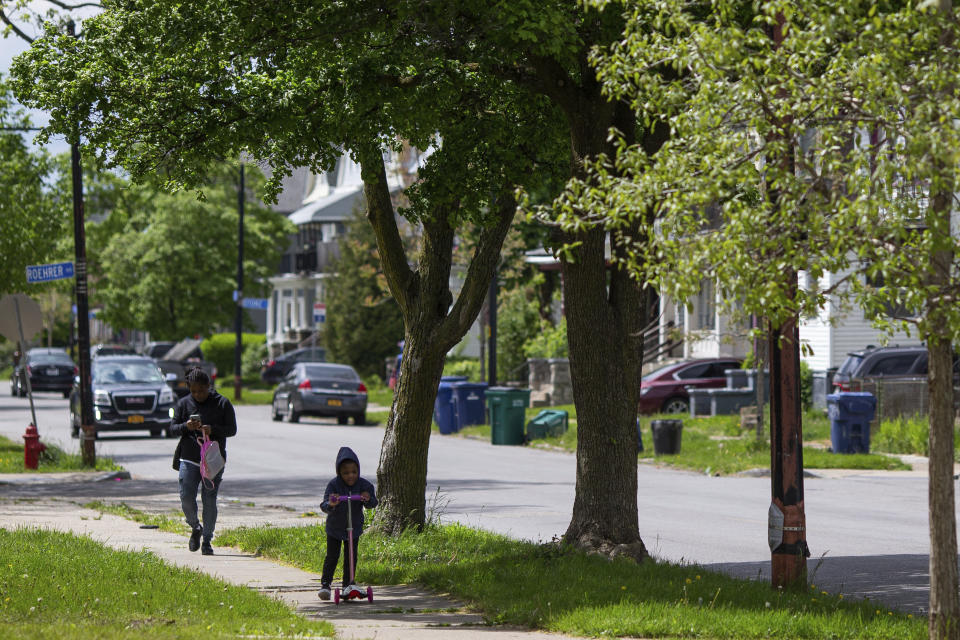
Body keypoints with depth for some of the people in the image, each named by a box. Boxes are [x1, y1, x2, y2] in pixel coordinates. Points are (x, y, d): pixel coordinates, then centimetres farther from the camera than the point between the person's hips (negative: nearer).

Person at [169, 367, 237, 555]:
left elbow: (232, 429, 0)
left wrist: (212, 430, -18)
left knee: (209, 500, -2)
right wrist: (186, 427, -16)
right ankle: (195, 528, 21)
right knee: (186, 497, -7)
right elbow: (172, 429, 6)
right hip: (189, 458, 1)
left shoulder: (222, 404, 2)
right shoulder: (184, 404, 6)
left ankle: (207, 541, 9)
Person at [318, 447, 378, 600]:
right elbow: (324, 506, -27)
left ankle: (348, 585, 15)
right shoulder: (333, 485, -21)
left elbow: (373, 503, -15)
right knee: (332, 556, 0)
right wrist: (330, 505, -51)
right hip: (335, 527, -2)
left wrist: (368, 499, -39)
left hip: (354, 527, 2)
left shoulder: (364, 485, -14)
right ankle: (325, 584, 11)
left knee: (351, 556, 3)